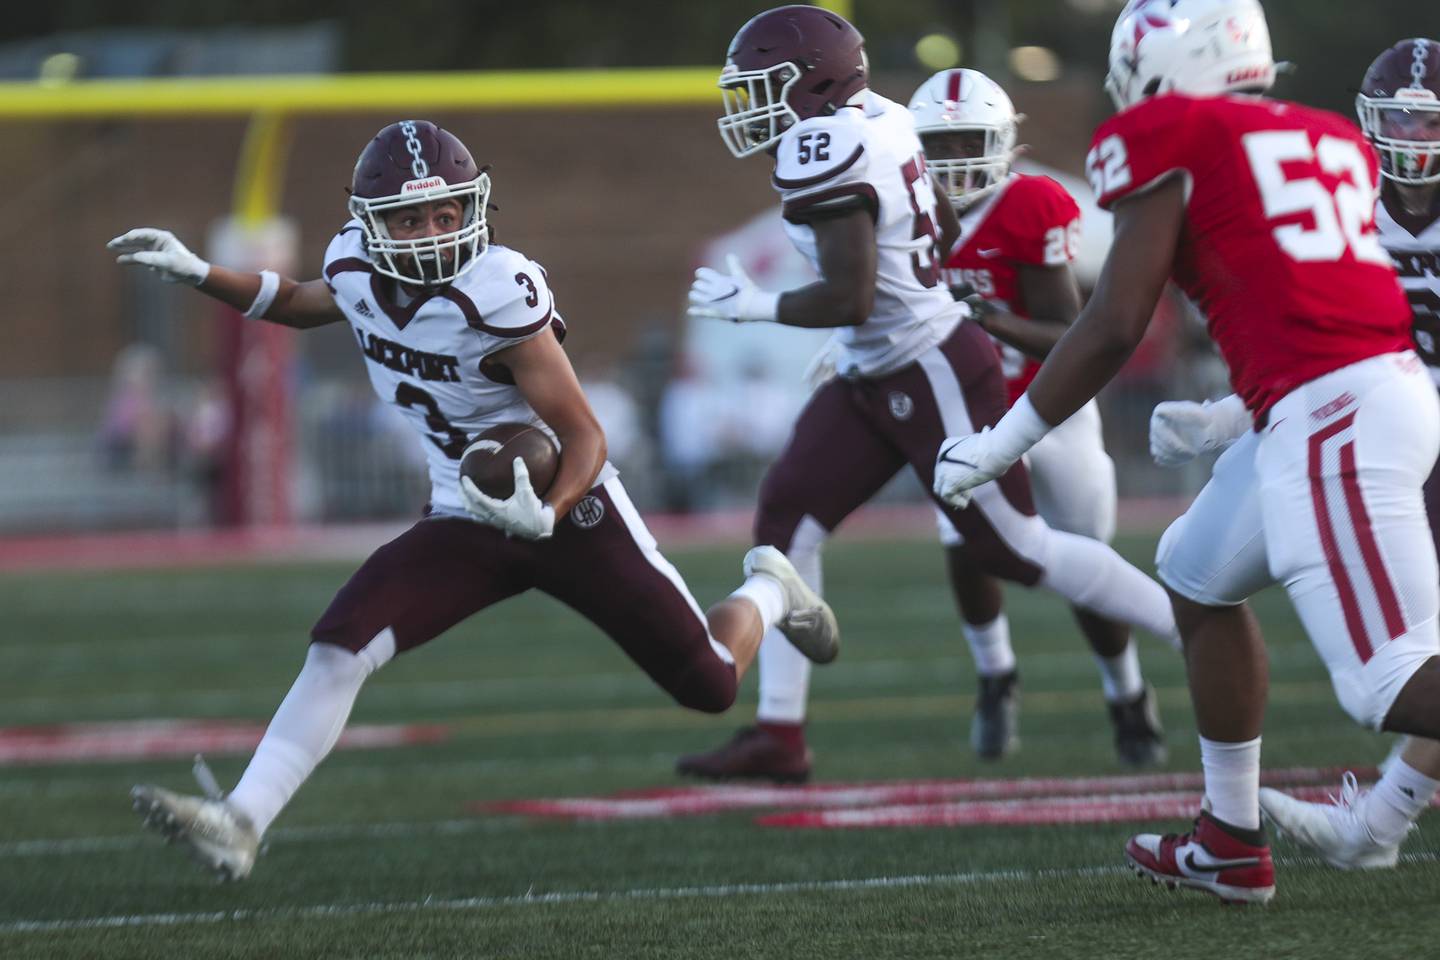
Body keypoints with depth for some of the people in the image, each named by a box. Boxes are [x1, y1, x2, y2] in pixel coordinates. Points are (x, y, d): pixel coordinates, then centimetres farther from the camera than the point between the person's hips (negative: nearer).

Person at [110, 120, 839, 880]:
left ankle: (766, 591, 41)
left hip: (572, 513, -5)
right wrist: (197, 274, 7)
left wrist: (547, 516, -40)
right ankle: (241, 824, -20)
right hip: (466, 523, 5)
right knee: (340, 647, -17)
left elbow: (585, 438, -22)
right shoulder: (355, 269, -10)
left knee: (712, 689, 6)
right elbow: (302, 305, 18)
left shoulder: (499, 295, -29)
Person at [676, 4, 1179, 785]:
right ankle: (777, 734, 3)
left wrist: (750, 305, -13)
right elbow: (945, 228, 16)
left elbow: (849, 299, -26)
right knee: (785, 520, 3)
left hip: (932, 378, -10)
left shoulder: (824, 151, -23)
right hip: (875, 378, 10)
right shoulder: (873, 120, 4)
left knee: (1016, 550, 0)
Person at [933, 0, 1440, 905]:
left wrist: (998, 446, 6)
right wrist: (1225, 421, 36)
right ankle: (1232, 840, 31)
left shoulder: (1169, 138, 0)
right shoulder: (1332, 139, 20)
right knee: (1198, 575, 26)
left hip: (1327, 413, -9)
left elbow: (1115, 327, -3)